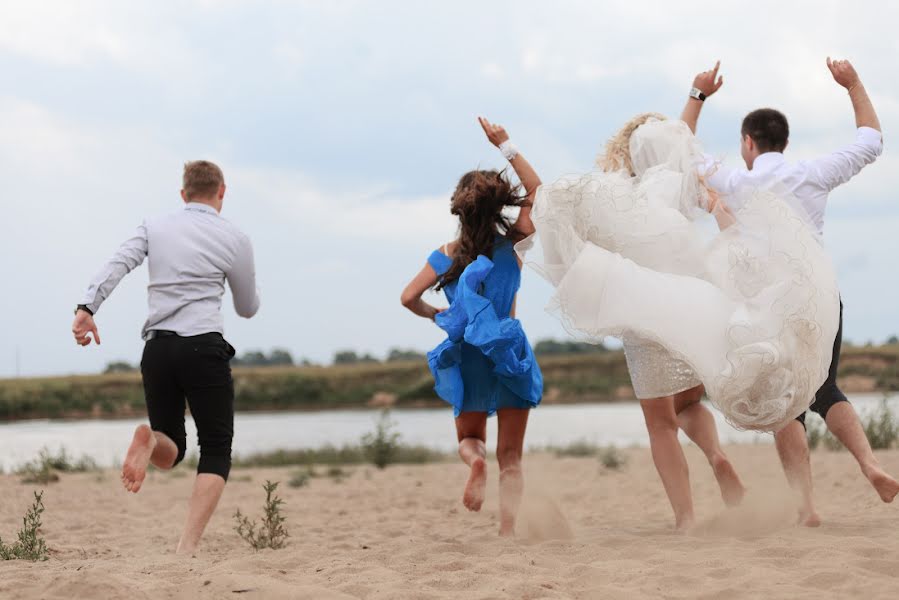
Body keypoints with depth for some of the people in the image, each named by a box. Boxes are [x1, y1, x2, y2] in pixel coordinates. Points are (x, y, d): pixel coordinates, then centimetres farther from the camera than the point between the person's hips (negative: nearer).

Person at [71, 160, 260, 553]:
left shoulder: (153, 228, 11)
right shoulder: (234, 239, 6)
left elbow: (116, 265, -6)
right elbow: (248, 309, 17)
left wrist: (87, 308, -16)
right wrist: (248, 289, 38)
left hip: (157, 349, 3)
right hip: (205, 348, -3)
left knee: (170, 453, 16)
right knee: (216, 452, 4)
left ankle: (150, 439, -23)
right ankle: (187, 547, -14)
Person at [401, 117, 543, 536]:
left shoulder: (447, 255, -2)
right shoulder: (511, 244, -4)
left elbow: (409, 297, -8)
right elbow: (536, 190, 5)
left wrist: (437, 316, 11)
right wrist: (506, 146, 4)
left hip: (468, 357, 1)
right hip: (510, 351, 0)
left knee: (469, 437, 22)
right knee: (510, 456, 8)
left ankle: (475, 459, -16)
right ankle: (508, 532, -8)